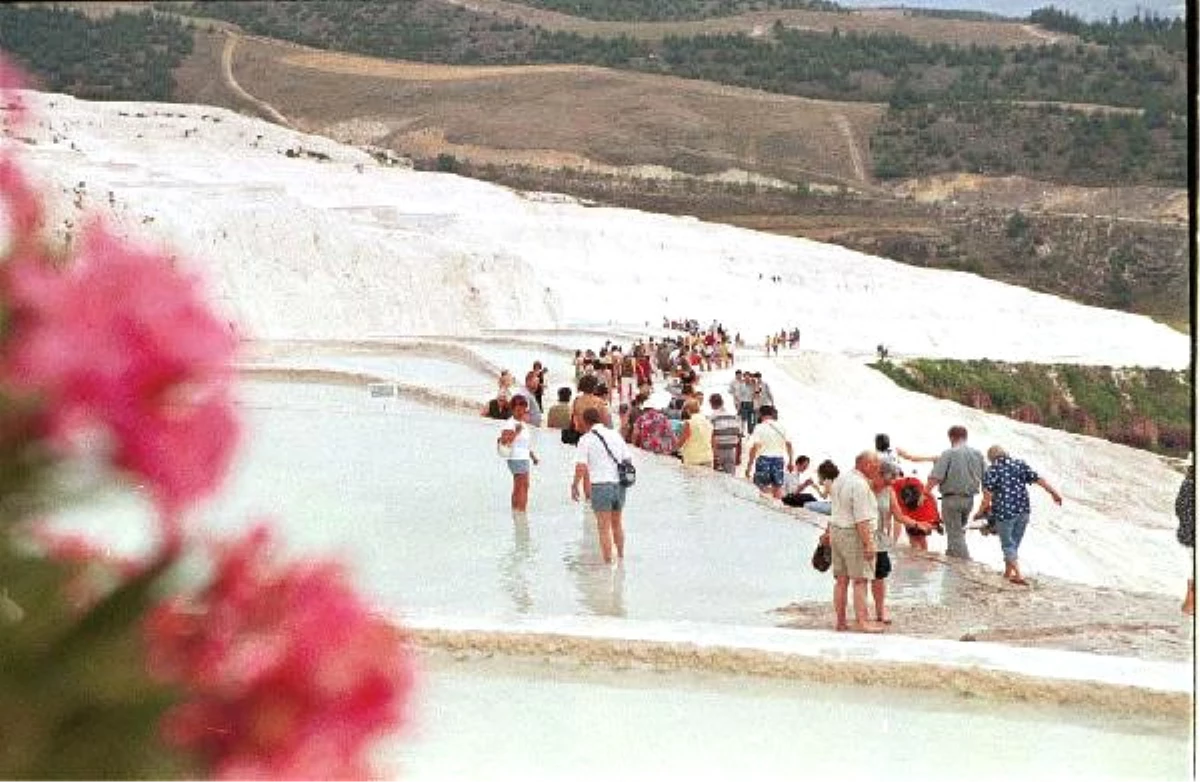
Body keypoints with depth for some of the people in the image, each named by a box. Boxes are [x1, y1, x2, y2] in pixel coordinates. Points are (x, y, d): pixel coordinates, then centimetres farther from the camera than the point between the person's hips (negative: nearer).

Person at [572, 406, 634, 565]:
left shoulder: (586, 439, -5)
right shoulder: (615, 435, 10)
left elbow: (581, 467, -12)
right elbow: (628, 459, 10)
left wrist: (575, 486, -1)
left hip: (601, 485, -5)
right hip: (620, 484, 5)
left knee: (604, 528, 1)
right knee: (617, 523, 23)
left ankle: (608, 562, 1)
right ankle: (621, 556, 33)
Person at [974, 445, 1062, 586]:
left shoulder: (991, 471, -5)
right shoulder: (1020, 465, 8)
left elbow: (987, 496, -13)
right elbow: (1038, 480, 7)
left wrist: (980, 512, -3)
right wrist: (1054, 493, 15)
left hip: (1004, 512, -5)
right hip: (1023, 511, 5)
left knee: (1008, 545, 3)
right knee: (1014, 543, 19)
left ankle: (1018, 575, -9)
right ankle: (1008, 572, 30)